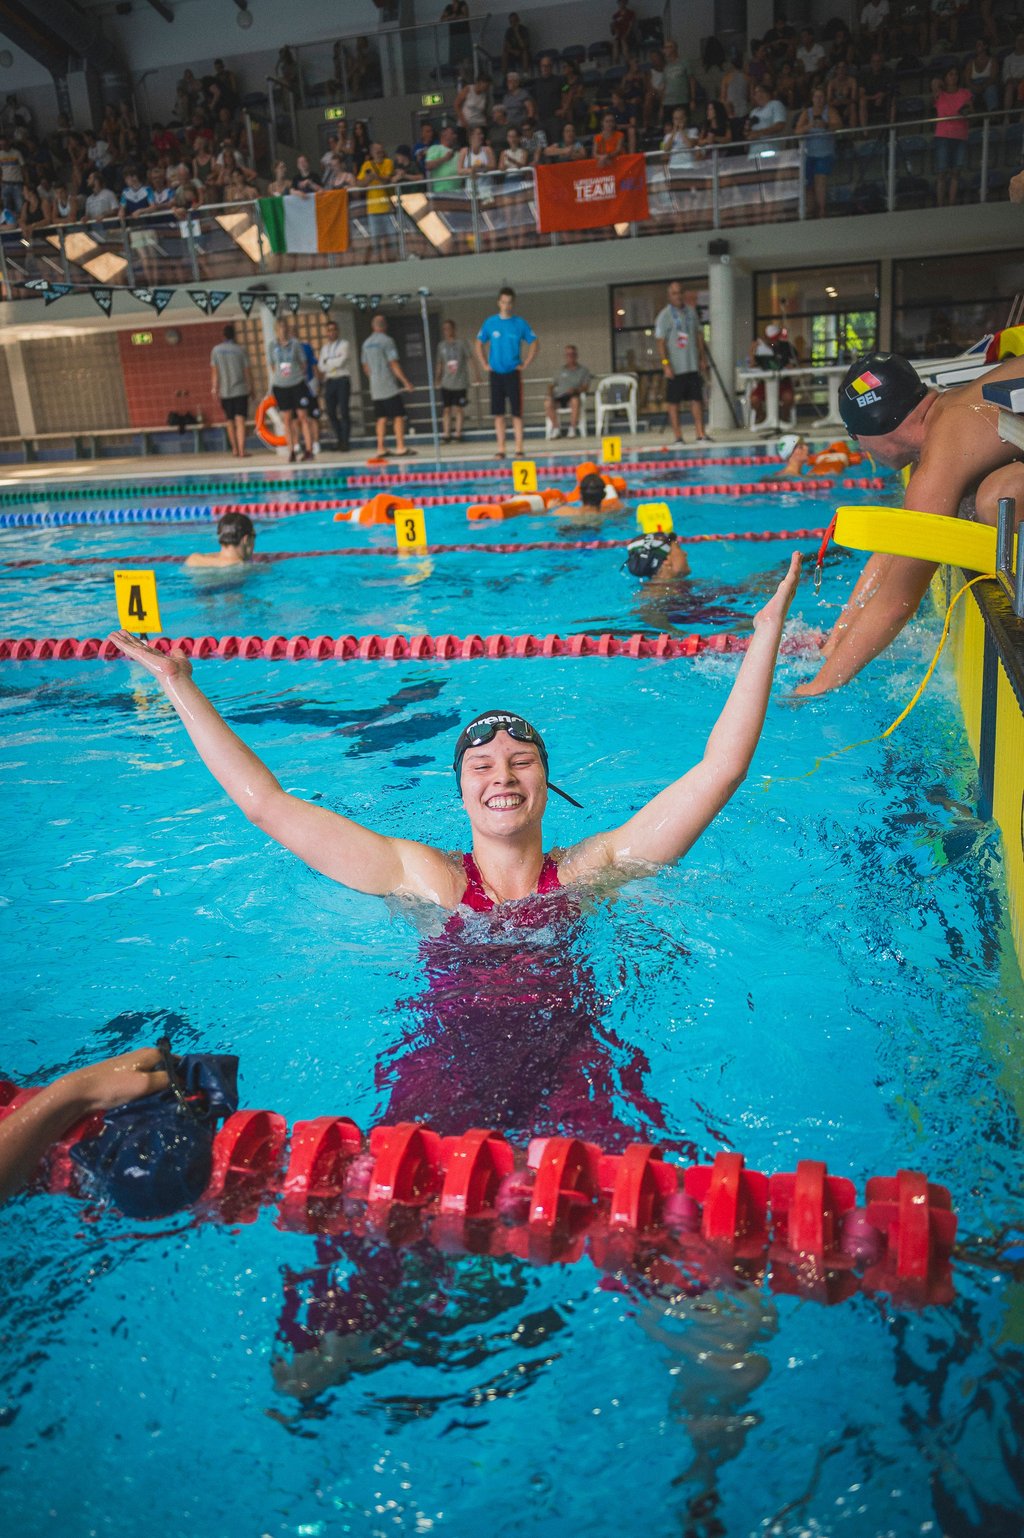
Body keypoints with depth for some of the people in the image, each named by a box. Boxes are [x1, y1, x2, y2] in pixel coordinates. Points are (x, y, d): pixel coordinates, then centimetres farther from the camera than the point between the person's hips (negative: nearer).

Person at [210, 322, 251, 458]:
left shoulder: (216, 350, 2)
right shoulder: (241, 350, -3)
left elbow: (214, 371, 0)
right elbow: (247, 372, -1)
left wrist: (214, 388, 5)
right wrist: (250, 387, 10)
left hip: (225, 392, 2)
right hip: (240, 390, -2)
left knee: (230, 422, 14)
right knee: (240, 421, -6)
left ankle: (234, 450, 22)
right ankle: (241, 450, -16)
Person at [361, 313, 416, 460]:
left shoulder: (366, 343, 12)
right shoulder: (387, 340, -8)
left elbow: (365, 367, 17)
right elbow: (394, 364, -12)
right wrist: (405, 381, -9)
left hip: (375, 387, 7)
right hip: (389, 385, -7)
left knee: (381, 418, 9)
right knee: (398, 416, -4)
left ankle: (380, 449, 5)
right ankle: (400, 448, -9)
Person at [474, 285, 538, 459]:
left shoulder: (520, 323, 0)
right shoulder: (490, 322, 4)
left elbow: (534, 343, 5)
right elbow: (479, 344, 13)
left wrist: (525, 364, -3)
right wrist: (484, 365, 4)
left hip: (513, 373, -2)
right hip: (495, 373, 2)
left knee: (516, 412, -3)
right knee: (498, 413, 2)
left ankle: (519, 449, 0)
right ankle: (501, 449, 7)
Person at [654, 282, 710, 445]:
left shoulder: (691, 311, 11)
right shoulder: (664, 315, -4)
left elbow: (699, 335, 17)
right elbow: (661, 342, -8)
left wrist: (702, 359, 12)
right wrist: (665, 365, -15)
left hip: (692, 365, 4)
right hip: (675, 368, -4)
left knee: (696, 399, 3)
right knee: (673, 402, 0)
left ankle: (701, 434, 7)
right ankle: (678, 437, 6)